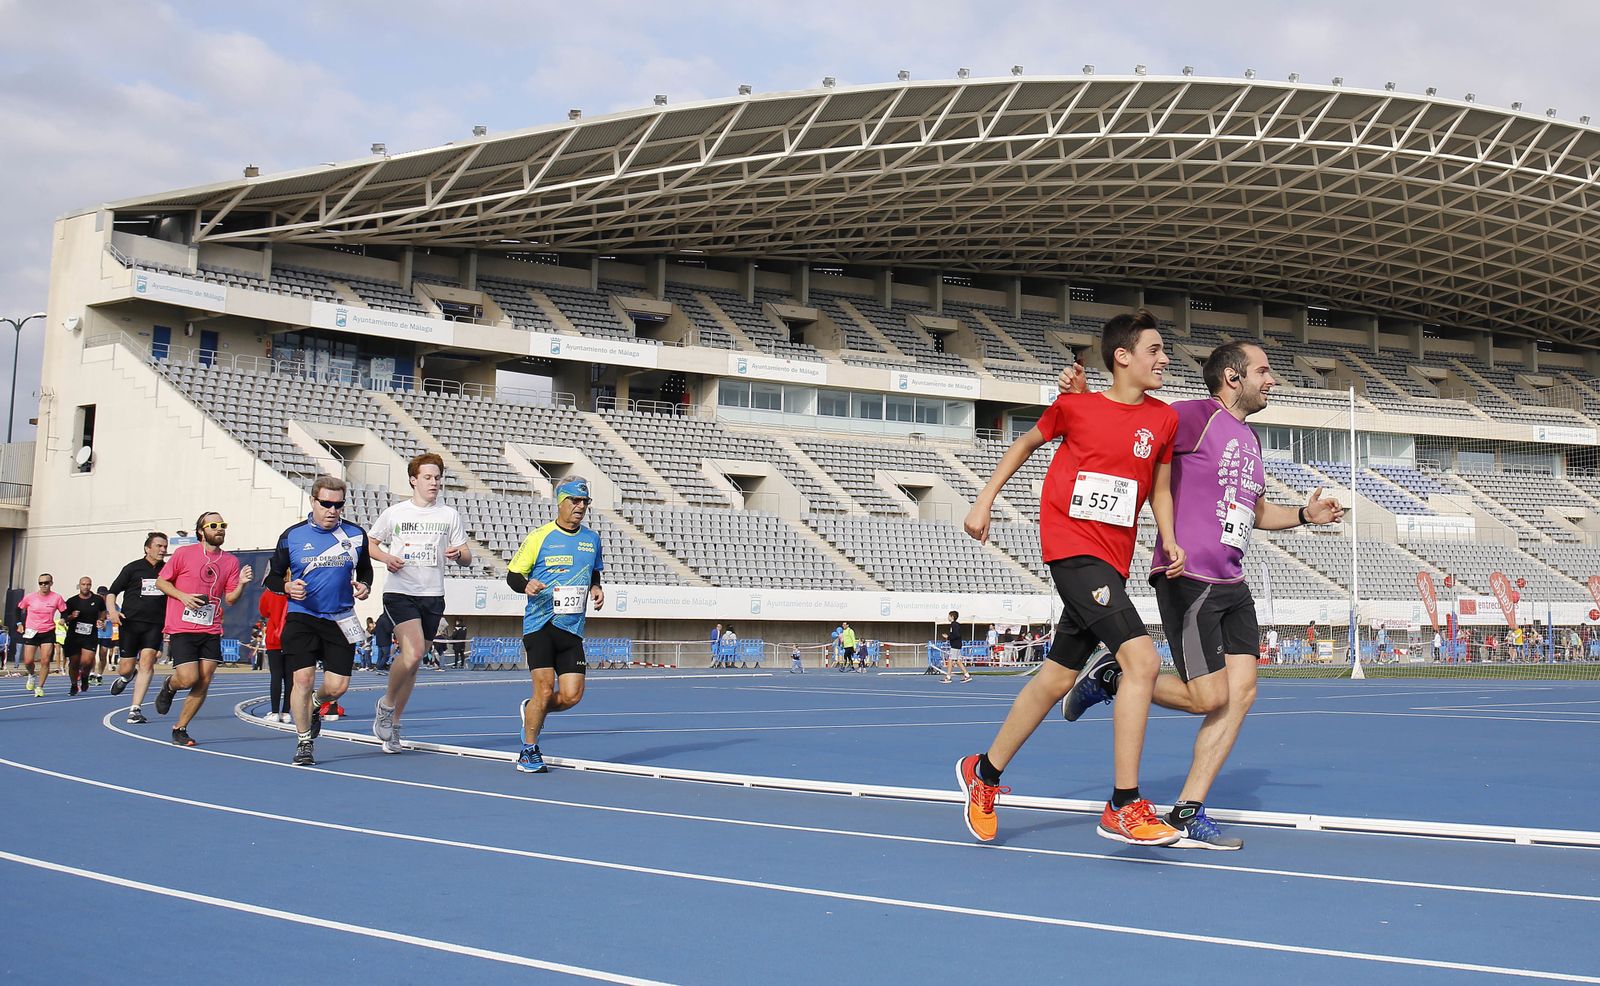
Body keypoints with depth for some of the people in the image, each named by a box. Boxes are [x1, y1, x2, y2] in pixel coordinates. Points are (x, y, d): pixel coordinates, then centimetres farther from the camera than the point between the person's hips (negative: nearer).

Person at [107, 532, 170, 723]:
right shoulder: (133, 568, 2)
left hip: (155, 624, 1)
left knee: (147, 661, -15)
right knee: (127, 668, 0)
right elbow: (112, 592, 4)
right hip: (130, 622, -1)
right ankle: (124, 677, 41)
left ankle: (135, 709, -11)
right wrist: (112, 610, -14)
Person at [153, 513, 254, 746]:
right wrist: (182, 596, -11)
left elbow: (230, 599, 8)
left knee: (204, 682, -2)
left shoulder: (231, 561, 8)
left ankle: (180, 729, 13)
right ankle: (169, 686, 24)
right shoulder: (184, 553, -2)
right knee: (189, 678, -12)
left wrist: (241, 584, -12)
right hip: (182, 629, -4)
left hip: (211, 631, 4)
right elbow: (161, 581, 5)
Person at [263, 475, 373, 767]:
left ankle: (316, 705, 36)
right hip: (301, 618, -1)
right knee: (303, 679, -11)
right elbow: (272, 577, 7)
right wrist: (288, 586, -15)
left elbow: (365, 570, 18)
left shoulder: (356, 534, 3)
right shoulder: (292, 535, -1)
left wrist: (364, 586, -4)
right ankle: (304, 743, 8)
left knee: (337, 686, -3)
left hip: (340, 620, 2)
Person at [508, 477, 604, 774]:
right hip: (539, 624, -4)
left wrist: (596, 589, 5)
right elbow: (512, 574, 2)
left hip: (572, 628, 4)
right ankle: (529, 752, 9)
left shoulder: (592, 539, 12)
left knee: (572, 696, -4)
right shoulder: (539, 536, -2)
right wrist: (526, 585, -19)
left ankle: (531, 710, 28)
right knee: (545, 688, -10)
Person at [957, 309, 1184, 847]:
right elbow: (1027, 443, 16)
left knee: (1057, 676, 13)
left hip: (1112, 560, 6)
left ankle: (984, 772, 32)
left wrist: (1171, 542, 2)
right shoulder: (1074, 405, -2)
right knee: (1141, 658, -21)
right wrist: (984, 500, 13)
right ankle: (1124, 807, -15)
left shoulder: (1163, 419, 8)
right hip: (1072, 545, -6)